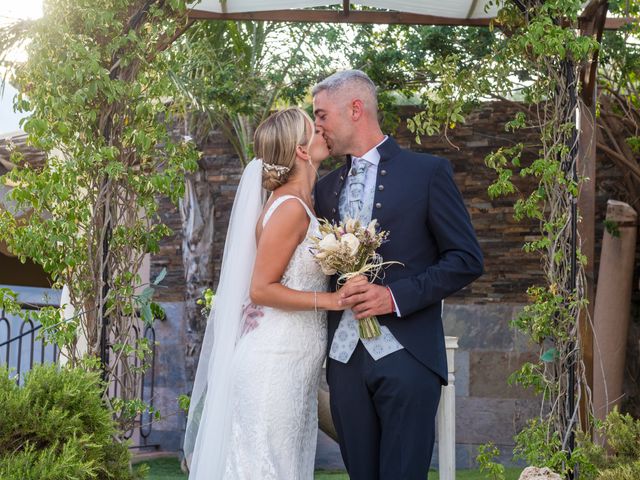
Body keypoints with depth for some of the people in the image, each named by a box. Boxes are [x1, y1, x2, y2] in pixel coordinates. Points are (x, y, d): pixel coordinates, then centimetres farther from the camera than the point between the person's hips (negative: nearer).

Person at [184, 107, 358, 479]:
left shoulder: (300, 206, 12)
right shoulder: (290, 208, -15)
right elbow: (262, 289, -16)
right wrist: (331, 301, -17)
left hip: (293, 364, 9)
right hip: (275, 363, -9)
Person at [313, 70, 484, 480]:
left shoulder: (427, 172, 0)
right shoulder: (326, 188, 16)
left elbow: (466, 259, -4)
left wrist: (396, 296, -14)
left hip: (406, 356, -5)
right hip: (345, 358, 5)